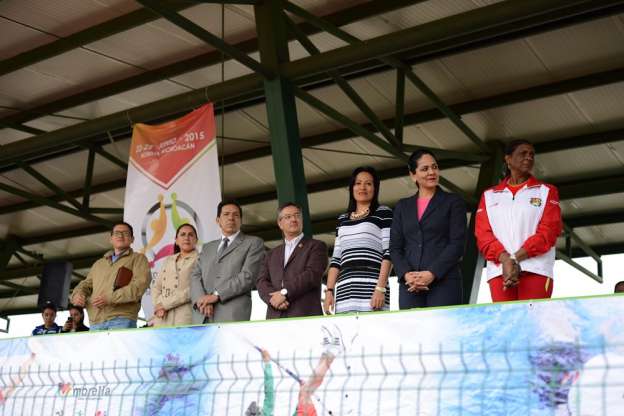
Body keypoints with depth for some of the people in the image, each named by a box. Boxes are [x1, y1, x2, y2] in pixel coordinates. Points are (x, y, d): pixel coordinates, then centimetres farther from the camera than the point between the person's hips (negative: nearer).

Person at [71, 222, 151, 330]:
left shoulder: (138, 259, 11)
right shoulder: (99, 264, 30)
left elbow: (140, 285, -5)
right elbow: (86, 284, 27)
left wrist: (110, 298, -15)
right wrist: (78, 294, 1)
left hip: (122, 320, -5)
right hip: (96, 322, 5)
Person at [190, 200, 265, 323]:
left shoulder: (253, 243, 10)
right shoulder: (207, 247, 25)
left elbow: (248, 276, -4)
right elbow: (195, 275, 14)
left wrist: (216, 295, -11)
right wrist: (201, 299, -7)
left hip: (233, 314, -4)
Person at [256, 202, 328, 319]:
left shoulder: (316, 246, 11)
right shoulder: (272, 254, 24)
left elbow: (313, 274, -5)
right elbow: (261, 282, 12)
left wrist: (284, 293, -12)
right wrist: (272, 298, -9)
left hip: (305, 315, -3)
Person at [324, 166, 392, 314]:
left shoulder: (383, 213, 8)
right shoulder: (342, 219, 22)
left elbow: (388, 253, -2)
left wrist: (381, 288, -12)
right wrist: (329, 290, 9)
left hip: (371, 287, -4)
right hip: (345, 290, 4)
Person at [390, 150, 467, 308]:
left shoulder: (453, 202, 10)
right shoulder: (402, 207, 19)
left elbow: (457, 243, -1)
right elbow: (395, 247, 12)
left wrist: (432, 274, -12)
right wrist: (406, 274, -7)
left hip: (444, 281, -3)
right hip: (410, 286, 3)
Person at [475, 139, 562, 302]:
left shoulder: (547, 191, 15)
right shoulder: (489, 195, 19)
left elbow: (550, 230, 2)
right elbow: (483, 234, 7)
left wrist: (515, 258, -11)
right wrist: (505, 260, -13)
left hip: (536, 269, -1)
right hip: (499, 269, 1)